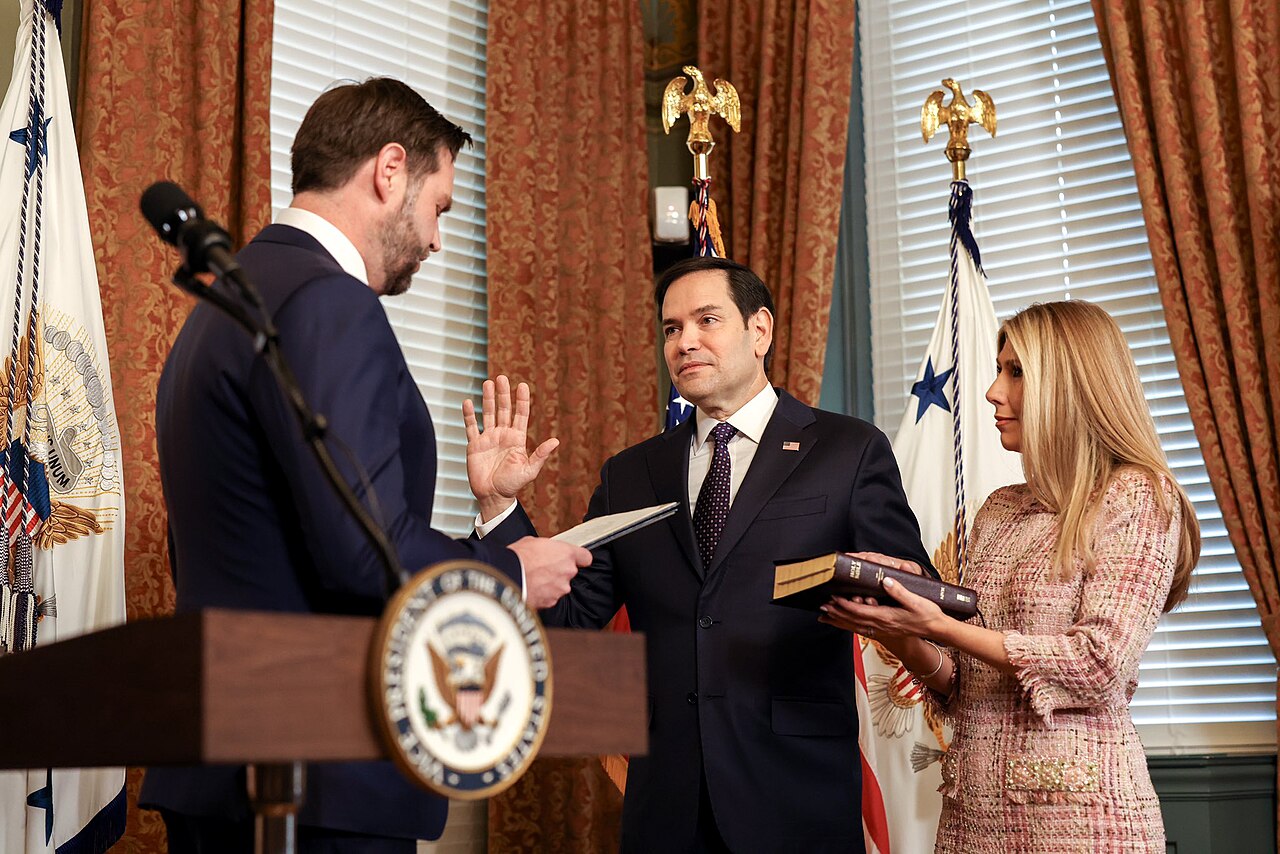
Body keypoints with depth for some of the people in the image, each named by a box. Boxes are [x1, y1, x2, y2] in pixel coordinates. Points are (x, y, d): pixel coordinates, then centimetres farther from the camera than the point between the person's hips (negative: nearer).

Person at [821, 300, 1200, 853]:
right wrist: (901, 638, -7)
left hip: (1075, 808, -6)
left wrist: (939, 626, -19)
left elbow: (1099, 667, -16)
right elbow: (962, 687, 13)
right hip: (973, 808, 6)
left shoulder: (1137, 495, -6)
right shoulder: (998, 511, 13)